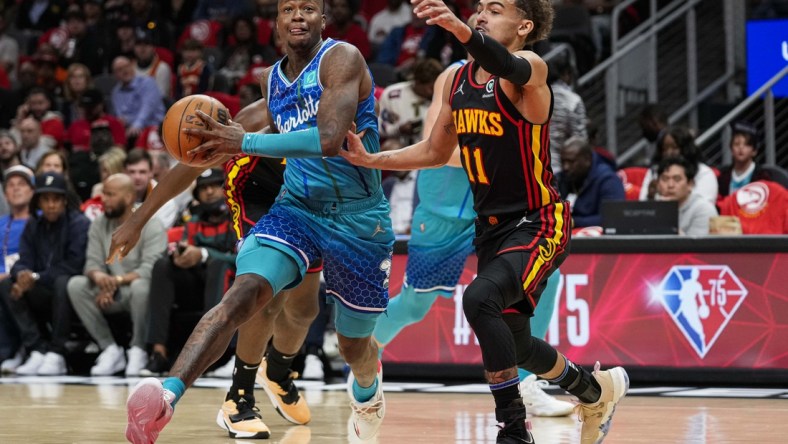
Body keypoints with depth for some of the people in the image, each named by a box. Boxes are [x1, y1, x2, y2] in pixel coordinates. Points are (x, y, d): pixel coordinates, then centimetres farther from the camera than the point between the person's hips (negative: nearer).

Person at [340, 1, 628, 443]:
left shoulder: (530, 68, -16)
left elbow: (509, 69, -42)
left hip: (537, 224, -8)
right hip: (492, 226, 9)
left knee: (480, 299, -31)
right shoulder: (458, 81, 7)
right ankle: (597, 389, 44)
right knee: (514, 345, 16)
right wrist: (371, 160, 8)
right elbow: (437, 151, 20)